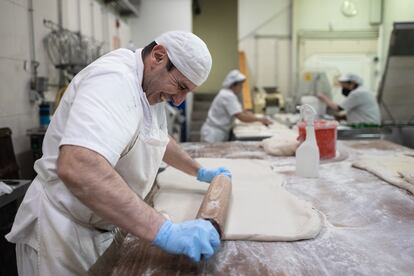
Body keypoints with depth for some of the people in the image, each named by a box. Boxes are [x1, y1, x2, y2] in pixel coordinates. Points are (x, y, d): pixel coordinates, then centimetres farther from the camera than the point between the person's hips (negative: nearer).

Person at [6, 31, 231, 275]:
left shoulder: (151, 89, 4)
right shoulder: (115, 78, -27)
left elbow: (160, 140, 22)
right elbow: (77, 168, -43)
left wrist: (200, 172, 20)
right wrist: (165, 232, -44)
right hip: (63, 231, -8)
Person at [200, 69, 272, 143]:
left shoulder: (229, 94, 11)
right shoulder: (228, 96, -19)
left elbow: (243, 112, 14)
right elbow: (242, 117, -24)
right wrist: (260, 119, -14)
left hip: (220, 134, 9)